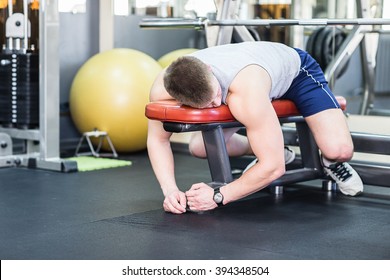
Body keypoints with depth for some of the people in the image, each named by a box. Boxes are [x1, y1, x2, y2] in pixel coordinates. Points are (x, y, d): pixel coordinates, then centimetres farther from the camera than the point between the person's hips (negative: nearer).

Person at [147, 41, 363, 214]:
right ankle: (260, 151, 23)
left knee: (339, 150, -26)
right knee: (198, 148, -2)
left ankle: (330, 162, 12)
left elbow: (274, 166, -42)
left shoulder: (246, 92, -47)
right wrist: (170, 190, -28)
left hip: (295, 71, -5)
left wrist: (218, 196, -37)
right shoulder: (162, 89, -32)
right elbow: (157, 139, -14)